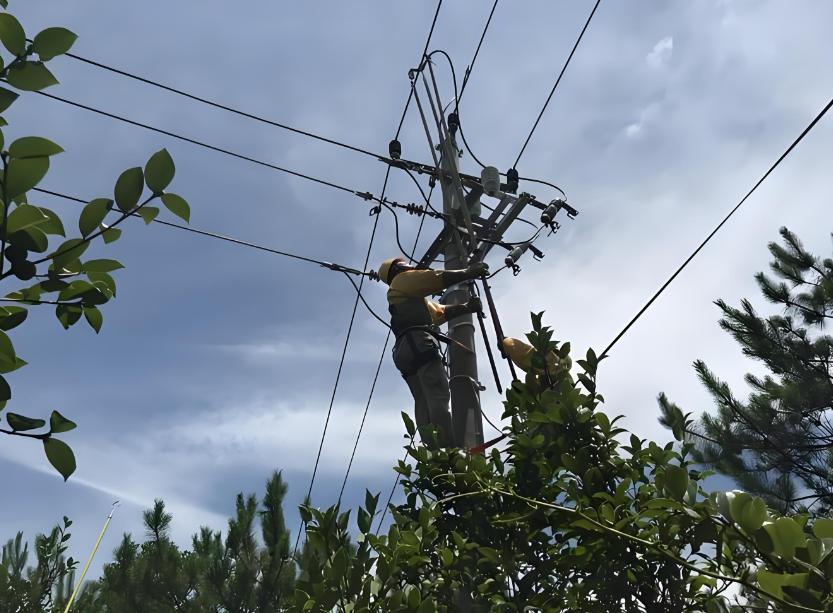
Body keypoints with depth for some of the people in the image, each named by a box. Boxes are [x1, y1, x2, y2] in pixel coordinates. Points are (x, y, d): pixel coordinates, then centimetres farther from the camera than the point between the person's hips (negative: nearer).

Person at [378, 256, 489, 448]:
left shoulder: (414, 298, 38)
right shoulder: (403, 279, 14)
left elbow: (440, 312, 34)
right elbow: (438, 278, 5)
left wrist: (466, 307, 25)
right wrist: (469, 273, 14)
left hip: (405, 350, 9)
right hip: (419, 343, -9)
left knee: (424, 403, -5)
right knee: (439, 397, -20)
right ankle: (449, 452, -32)